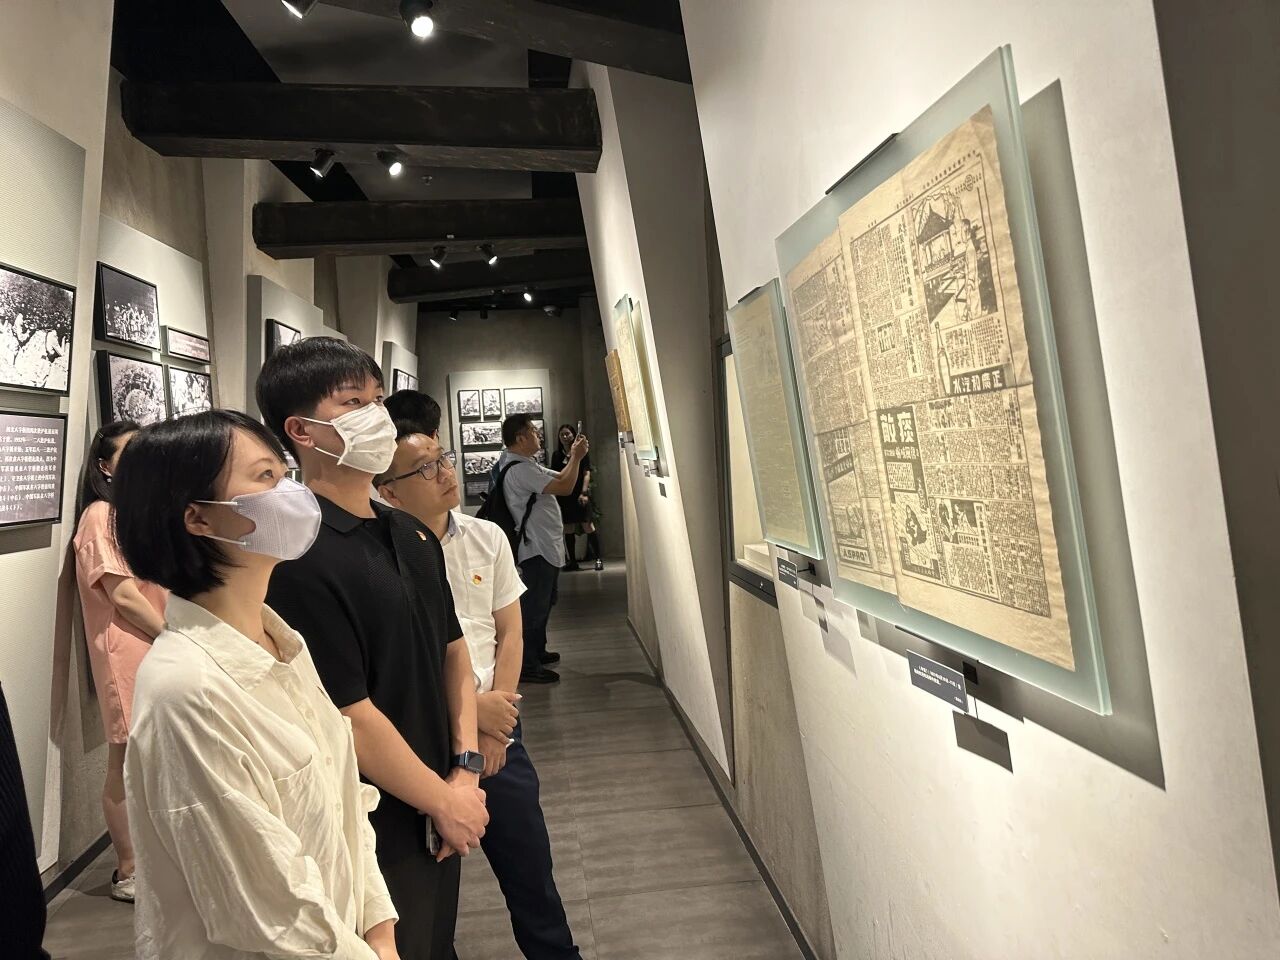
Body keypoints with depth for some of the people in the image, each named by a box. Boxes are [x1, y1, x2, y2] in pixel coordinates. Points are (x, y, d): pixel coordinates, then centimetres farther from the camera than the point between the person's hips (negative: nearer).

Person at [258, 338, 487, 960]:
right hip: (372, 834, -7)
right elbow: (350, 717, -23)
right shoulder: (300, 558, -23)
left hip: (438, 815, 7)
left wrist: (466, 769, -2)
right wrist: (445, 801, -11)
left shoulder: (413, 536, 3)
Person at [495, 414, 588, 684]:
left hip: (544, 547, 11)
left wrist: (573, 457, 6)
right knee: (534, 606, -4)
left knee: (542, 603, 21)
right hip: (537, 549, -11)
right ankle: (528, 666, 4)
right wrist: (576, 458, -11)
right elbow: (564, 487, -25)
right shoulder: (520, 469, -22)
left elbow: (558, 478, 18)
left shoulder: (525, 465, 12)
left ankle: (537, 652, 35)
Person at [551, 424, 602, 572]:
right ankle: (572, 561, 12)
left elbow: (586, 473, -4)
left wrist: (584, 492, -15)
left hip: (579, 494, -4)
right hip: (563, 495, 4)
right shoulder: (556, 455, 11)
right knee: (568, 528, 6)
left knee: (588, 525, -8)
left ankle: (599, 558, -3)